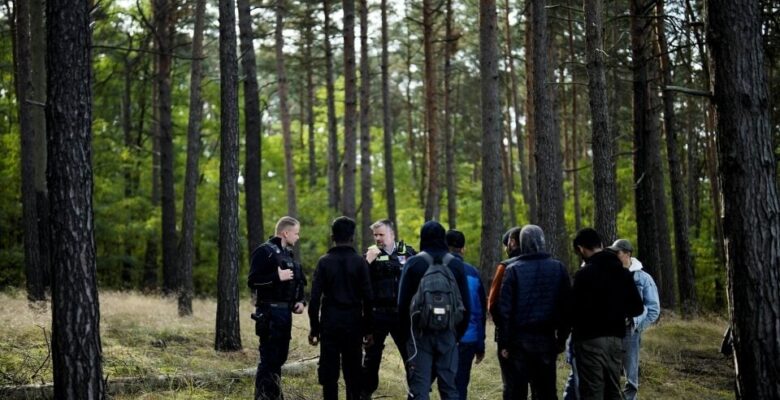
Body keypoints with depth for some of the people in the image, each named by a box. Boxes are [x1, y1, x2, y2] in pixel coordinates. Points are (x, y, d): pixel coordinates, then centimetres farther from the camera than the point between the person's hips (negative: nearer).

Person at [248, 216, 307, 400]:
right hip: (270, 312, -9)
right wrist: (277, 277, -22)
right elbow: (253, 281, -16)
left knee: (279, 357, 14)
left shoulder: (288, 253, 18)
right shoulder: (265, 251, -9)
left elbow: (296, 282, 25)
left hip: (285, 311, 9)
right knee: (269, 358, -9)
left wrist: (300, 301, 9)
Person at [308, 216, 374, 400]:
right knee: (353, 372, 7)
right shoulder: (360, 262, -1)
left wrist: (314, 329, 1)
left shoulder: (324, 262, -1)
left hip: (330, 323, 0)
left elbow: (315, 298, -4)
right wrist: (368, 329, 5)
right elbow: (367, 298, -2)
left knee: (329, 373, 3)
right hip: (353, 323, 1)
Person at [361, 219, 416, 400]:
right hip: (377, 313, 0)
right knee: (372, 354, 8)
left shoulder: (408, 252, 3)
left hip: (402, 313, 0)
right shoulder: (370, 254, 3)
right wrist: (369, 260, -18)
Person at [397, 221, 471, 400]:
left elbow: (402, 301, -1)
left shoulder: (413, 263, -2)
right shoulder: (456, 264, 4)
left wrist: (407, 330, 9)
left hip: (420, 333, -2)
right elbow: (466, 304, 6)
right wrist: (459, 333, 13)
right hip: (448, 334, 2)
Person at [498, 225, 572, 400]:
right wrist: (562, 338, 10)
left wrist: (504, 343, -4)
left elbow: (505, 310, -8)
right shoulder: (558, 268, 3)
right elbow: (566, 307, 4)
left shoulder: (513, 270, -5)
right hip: (547, 339, 2)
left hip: (519, 339, -2)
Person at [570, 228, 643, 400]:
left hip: (591, 340, -7)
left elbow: (578, 309, -17)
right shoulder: (622, 271, 9)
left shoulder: (585, 274, -13)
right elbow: (637, 308, 11)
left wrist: (573, 327, 4)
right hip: (616, 339, 7)